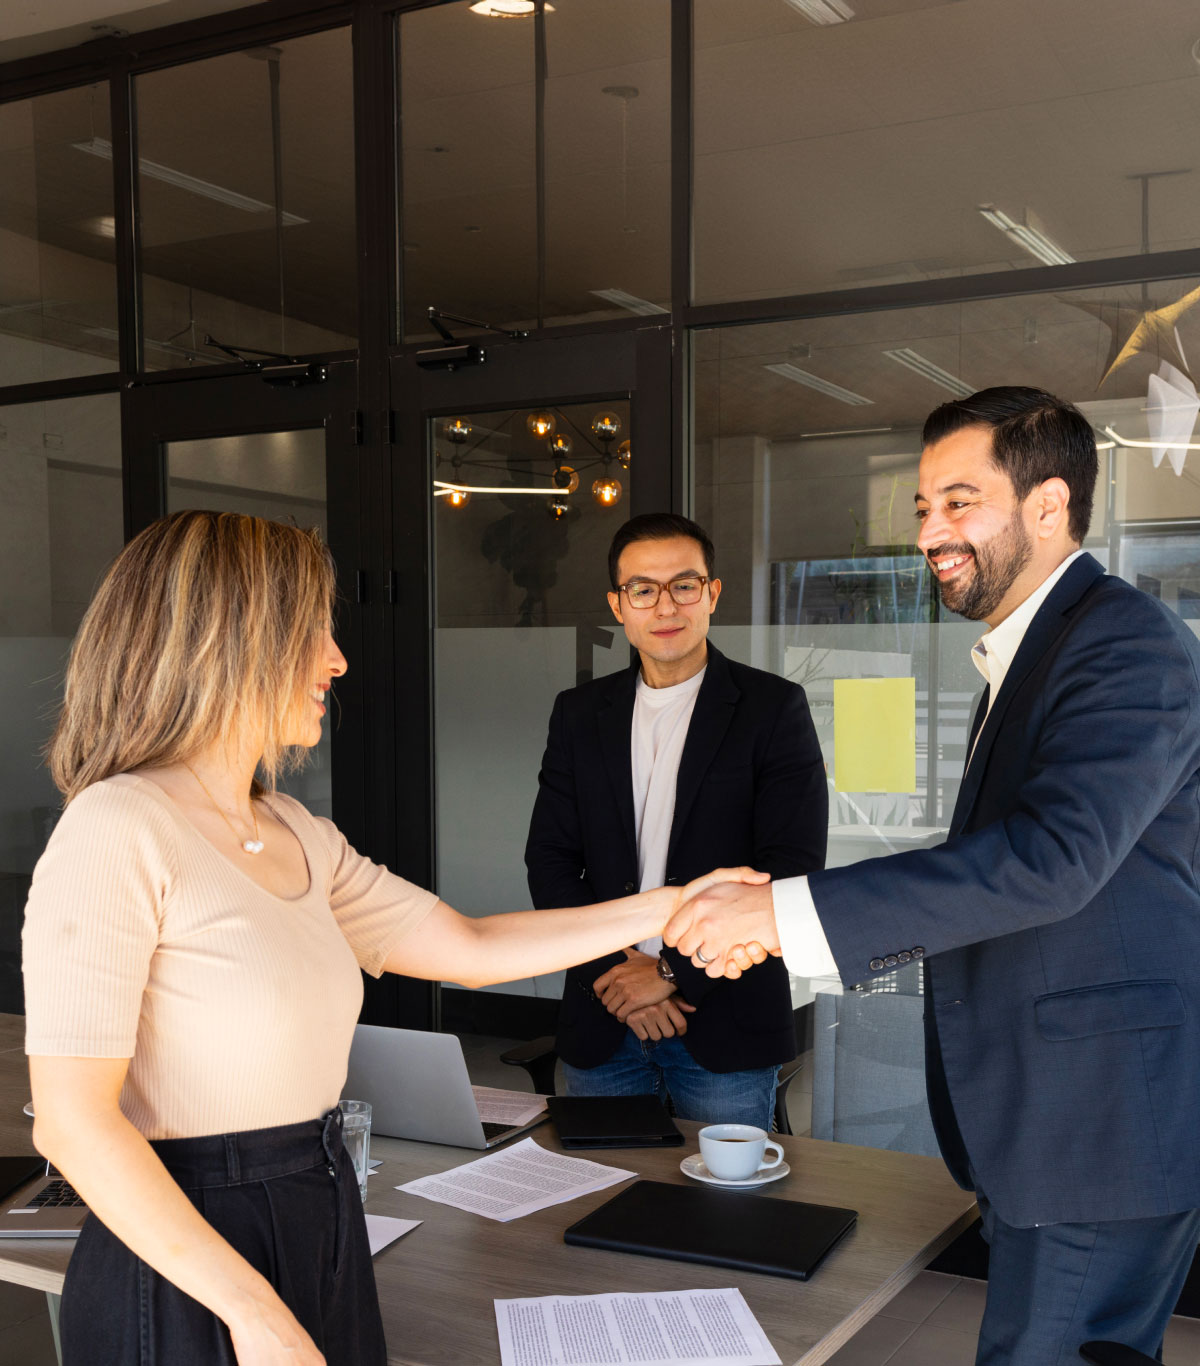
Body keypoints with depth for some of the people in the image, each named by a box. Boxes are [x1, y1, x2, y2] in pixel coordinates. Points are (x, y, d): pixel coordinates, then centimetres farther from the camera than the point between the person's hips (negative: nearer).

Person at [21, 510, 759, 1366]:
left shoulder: (295, 837, 8)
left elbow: (471, 950, 9)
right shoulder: (115, 831, -17)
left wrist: (673, 907, 6)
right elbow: (73, 1121, -20)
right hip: (187, 1270, -8)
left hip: (322, 1242, 8)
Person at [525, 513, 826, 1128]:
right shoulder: (579, 713, 9)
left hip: (725, 1028, -3)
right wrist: (612, 967, -8)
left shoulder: (773, 708, -3)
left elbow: (792, 871, -10)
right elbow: (549, 859, 7)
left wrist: (674, 972, -12)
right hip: (602, 1025, 3)